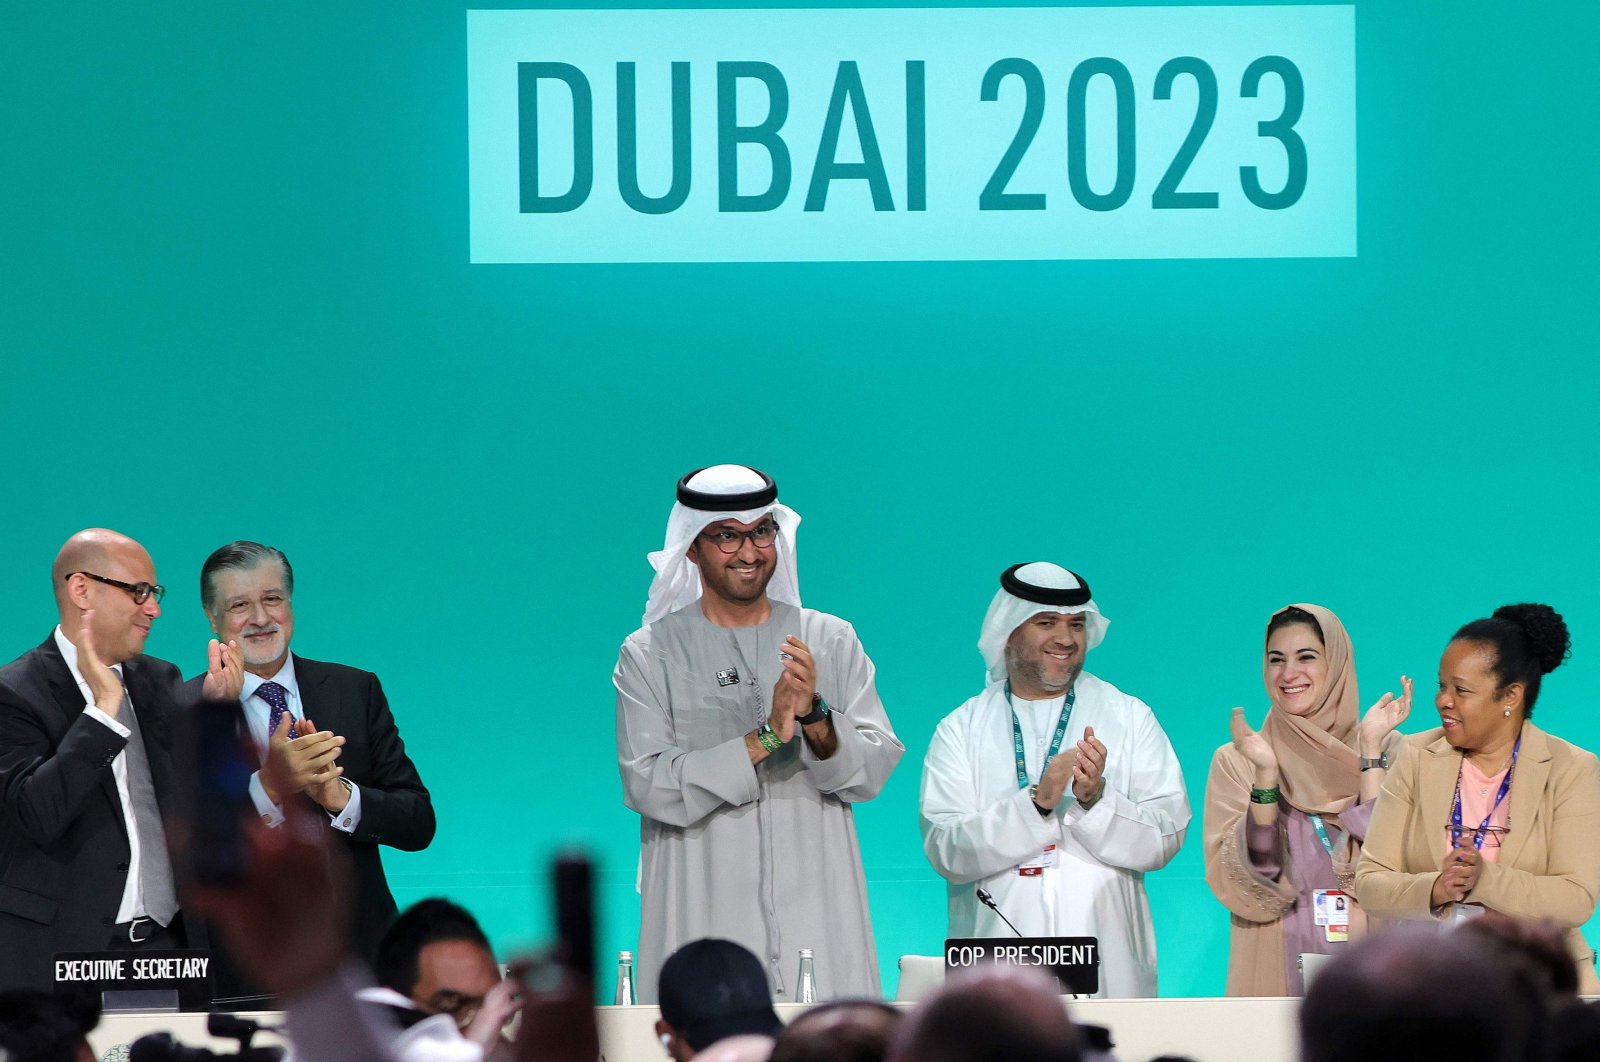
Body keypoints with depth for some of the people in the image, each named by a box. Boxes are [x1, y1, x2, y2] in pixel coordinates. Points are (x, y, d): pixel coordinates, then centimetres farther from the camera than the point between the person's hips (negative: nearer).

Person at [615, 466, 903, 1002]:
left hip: (817, 913, 2)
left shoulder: (831, 640, 11)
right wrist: (766, 738, -14)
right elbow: (647, 786, -7)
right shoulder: (649, 653, 5)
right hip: (701, 914, -2)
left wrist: (814, 716, -15)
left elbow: (875, 771, 4)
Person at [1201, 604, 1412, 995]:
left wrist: (1371, 749, -11)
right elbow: (1248, 881, -8)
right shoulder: (1235, 762, 3)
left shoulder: (1385, 751, 3)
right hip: (1276, 973, 0)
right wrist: (1265, 775, -19)